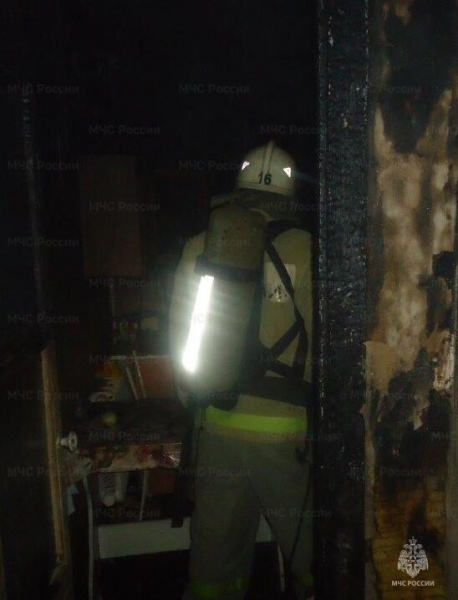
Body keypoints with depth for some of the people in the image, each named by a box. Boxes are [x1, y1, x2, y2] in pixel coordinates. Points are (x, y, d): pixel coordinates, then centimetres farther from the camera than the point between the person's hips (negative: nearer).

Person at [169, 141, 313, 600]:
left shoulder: (200, 249, 1)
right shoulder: (306, 251, -8)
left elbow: (181, 337, 5)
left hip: (217, 425, 3)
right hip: (286, 429, -2)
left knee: (216, 547, 17)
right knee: (304, 540, 16)